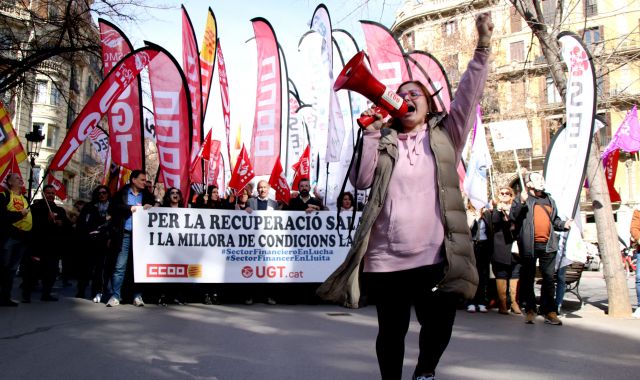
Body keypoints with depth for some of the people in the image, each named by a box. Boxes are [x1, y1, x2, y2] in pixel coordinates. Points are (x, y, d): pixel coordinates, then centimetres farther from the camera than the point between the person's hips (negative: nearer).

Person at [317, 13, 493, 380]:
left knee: (439, 327, 11)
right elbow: (361, 180, -4)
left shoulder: (445, 136, 9)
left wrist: (483, 47, -9)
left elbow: (468, 96, -1)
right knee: (392, 330, 11)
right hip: (386, 260, 0)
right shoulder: (384, 143, 8)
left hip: (435, 257, 1)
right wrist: (371, 132, -10)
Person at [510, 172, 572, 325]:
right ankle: (530, 310, 12)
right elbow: (512, 217, -9)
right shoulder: (523, 199, 3)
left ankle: (550, 312, 10)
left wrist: (563, 225, 6)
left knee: (549, 278, 4)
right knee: (528, 278, 3)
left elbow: (555, 220, 26)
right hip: (529, 245, -4)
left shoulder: (550, 200, 19)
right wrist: (521, 203, -21)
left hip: (548, 245, 4)